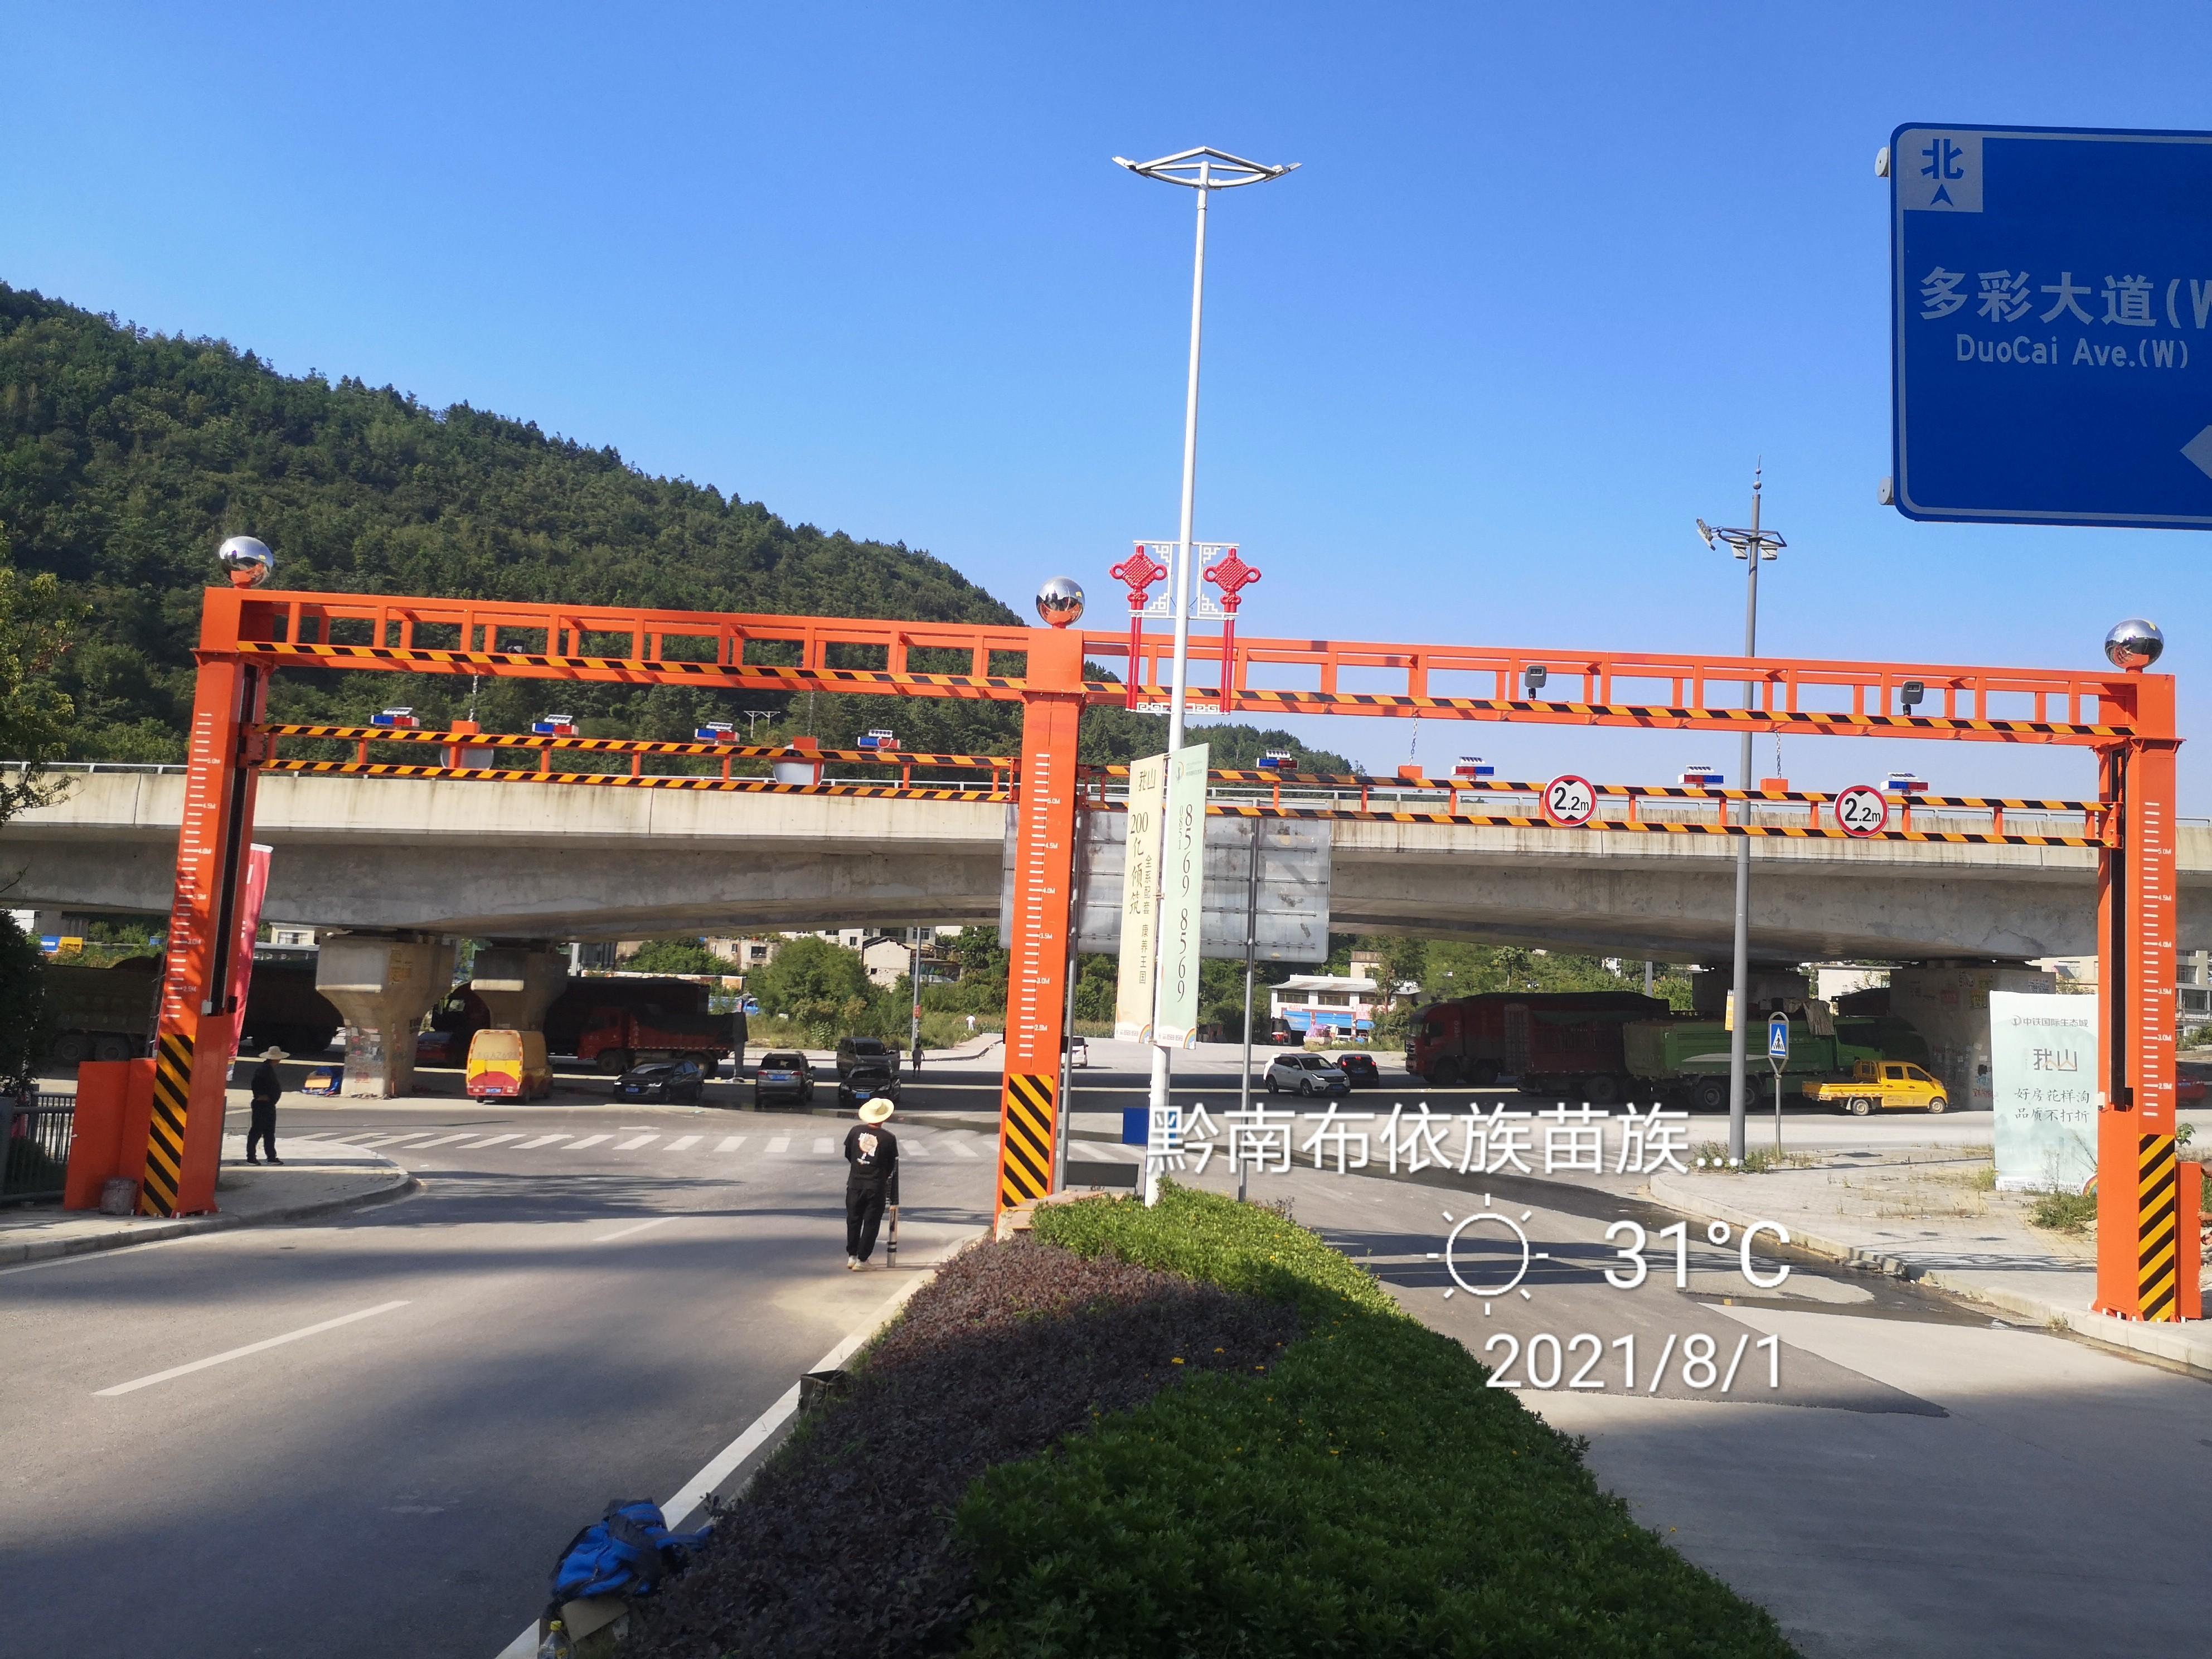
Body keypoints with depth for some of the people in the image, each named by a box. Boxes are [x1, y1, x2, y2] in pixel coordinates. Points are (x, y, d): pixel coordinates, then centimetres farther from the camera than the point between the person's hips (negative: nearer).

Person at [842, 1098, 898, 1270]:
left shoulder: (855, 1131, -4)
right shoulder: (889, 1139, -10)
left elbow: (848, 1155, 9)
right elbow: (892, 1167, 0)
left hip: (855, 1183, 3)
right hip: (876, 1187, -3)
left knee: (853, 1220, 17)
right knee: (871, 1223, 7)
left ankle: (851, 1257, 24)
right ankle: (861, 1260, 8)